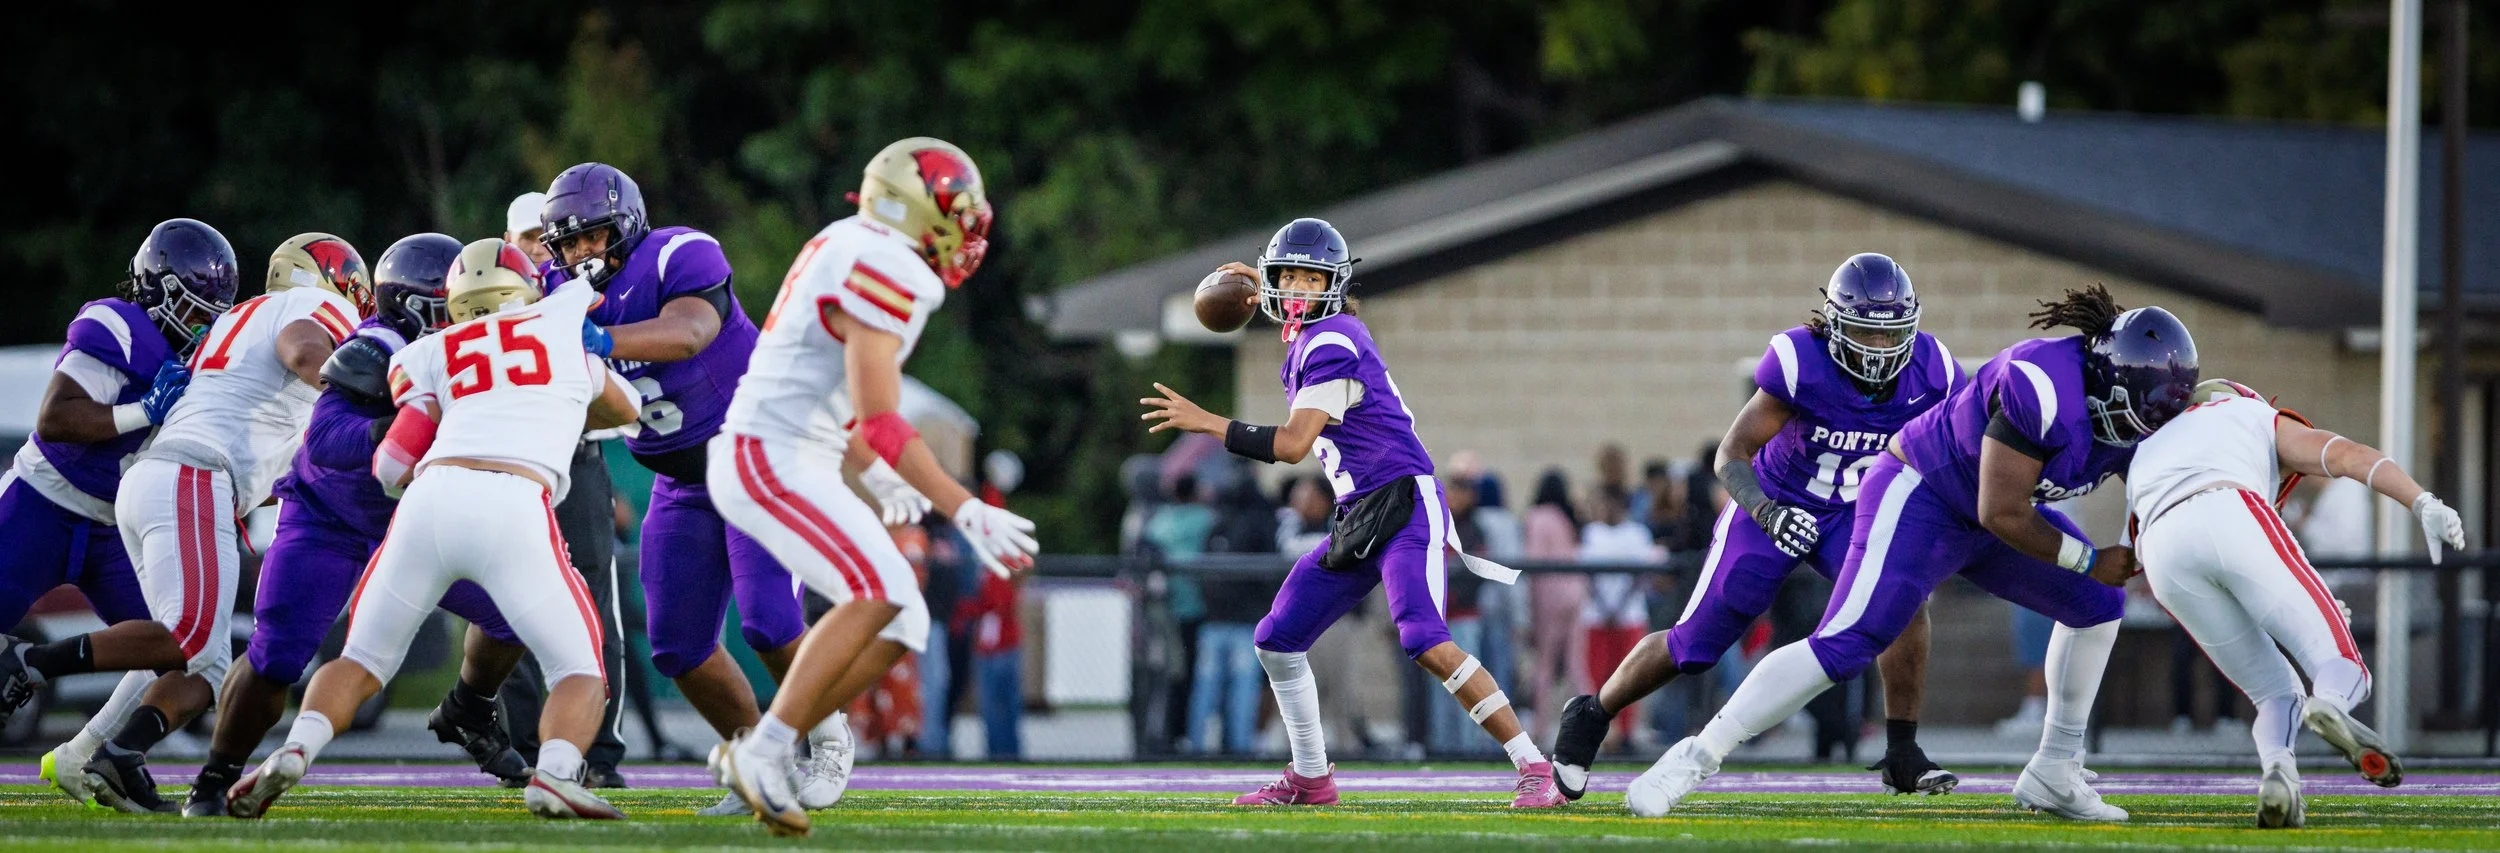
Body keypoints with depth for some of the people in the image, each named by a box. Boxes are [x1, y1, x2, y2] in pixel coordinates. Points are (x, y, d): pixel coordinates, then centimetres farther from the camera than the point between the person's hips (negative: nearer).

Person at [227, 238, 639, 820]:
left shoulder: (428, 356, 23)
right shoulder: (566, 320, 25)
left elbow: (394, 469, 13)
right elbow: (624, 410, 43)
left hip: (432, 500, 2)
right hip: (517, 510, -2)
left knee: (364, 662, 21)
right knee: (580, 675, 11)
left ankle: (294, 752, -6)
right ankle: (555, 775, -19)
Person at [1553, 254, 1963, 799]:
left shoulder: (1931, 372, -18)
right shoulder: (1799, 362, -29)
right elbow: (1732, 455, -24)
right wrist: (1765, 511, -42)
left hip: (1850, 514, 3)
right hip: (1774, 505, -3)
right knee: (1694, 645, 1)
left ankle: (1903, 756, -15)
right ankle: (1591, 718, 27)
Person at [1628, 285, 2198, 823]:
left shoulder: (2126, 418, -7)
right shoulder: (2045, 388, -32)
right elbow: (2002, 515, -28)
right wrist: (2088, 560, -18)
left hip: (1987, 516, 9)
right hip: (1919, 500, -9)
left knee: (2097, 605, 6)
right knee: (1844, 647, -20)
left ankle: (2054, 774, 15)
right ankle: (1694, 759, -15)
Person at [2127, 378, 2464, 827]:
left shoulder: (2143, 458, 44)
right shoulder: (2257, 419, 35)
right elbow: (2347, 455, 16)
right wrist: (2425, 505, 2)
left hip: (2164, 555, 3)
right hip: (2234, 520, -3)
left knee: (2275, 693, 14)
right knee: (2343, 672, 0)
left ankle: (2276, 771, -19)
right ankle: (2331, 707, -37)